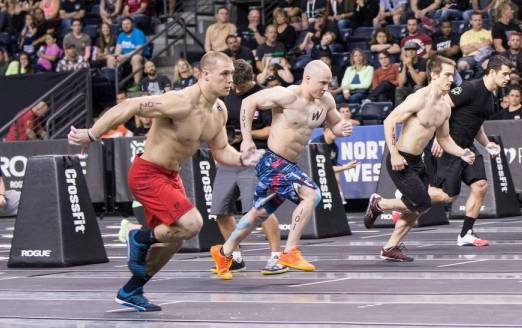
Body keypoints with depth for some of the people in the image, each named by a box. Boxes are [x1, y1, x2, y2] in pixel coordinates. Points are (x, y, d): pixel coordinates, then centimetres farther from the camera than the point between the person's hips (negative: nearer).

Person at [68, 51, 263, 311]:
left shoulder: (219, 112, 0)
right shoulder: (181, 103, -28)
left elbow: (221, 151, 12)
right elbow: (130, 106, -27)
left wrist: (242, 160, -10)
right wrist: (91, 135, -27)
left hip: (171, 176, 9)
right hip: (148, 174, -9)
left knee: (173, 239, 16)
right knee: (192, 224, -20)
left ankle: (131, 292, 32)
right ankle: (140, 238, 5)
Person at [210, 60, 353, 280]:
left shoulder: (326, 101, 2)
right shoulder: (287, 95, -18)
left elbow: (335, 124, 17)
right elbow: (249, 102, -11)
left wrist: (341, 129, -8)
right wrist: (247, 138, -15)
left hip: (289, 165, 8)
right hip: (274, 162, -8)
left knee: (260, 213, 21)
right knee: (311, 194, -23)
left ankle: (224, 253, 38)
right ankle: (290, 252, -16)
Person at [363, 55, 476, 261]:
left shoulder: (445, 106, 8)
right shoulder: (419, 99, -19)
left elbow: (444, 138, 19)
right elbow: (389, 122, -20)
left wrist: (462, 154, 2)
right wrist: (394, 154, -25)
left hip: (417, 161, 9)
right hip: (401, 161, -9)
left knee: (416, 209, 10)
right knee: (422, 204, -12)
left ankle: (390, 248, 23)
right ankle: (378, 204, 9)